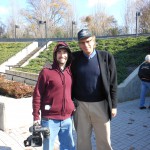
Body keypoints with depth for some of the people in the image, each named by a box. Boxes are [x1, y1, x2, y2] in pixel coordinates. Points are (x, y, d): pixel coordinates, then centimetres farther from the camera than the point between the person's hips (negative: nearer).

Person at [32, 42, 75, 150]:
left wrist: (74, 109, 16)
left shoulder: (71, 72, 6)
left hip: (67, 118, 4)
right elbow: (37, 95, -6)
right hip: (50, 119, -4)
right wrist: (36, 116, -6)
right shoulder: (46, 72, -7)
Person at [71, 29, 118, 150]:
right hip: (80, 105, 1)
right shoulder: (74, 58, -2)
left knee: (104, 140, 12)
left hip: (100, 105, -1)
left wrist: (113, 105, -2)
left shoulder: (106, 57, -6)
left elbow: (113, 83, -2)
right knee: (82, 139, 15)